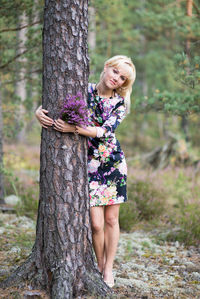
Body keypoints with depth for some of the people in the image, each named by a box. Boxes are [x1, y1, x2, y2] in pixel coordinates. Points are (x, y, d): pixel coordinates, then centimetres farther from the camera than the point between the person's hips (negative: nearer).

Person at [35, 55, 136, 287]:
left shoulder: (121, 102, -1)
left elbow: (105, 131, -17)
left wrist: (74, 129, -31)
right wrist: (39, 112, -19)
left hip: (113, 163, 1)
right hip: (88, 163, -1)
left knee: (111, 219, 6)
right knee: (96, 224, -5)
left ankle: (108, 269, 21)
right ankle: (99, 266, 19)